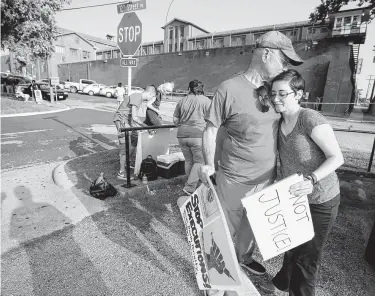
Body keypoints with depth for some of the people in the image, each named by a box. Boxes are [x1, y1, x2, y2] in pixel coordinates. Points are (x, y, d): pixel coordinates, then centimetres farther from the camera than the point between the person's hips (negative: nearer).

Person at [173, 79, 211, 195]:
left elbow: (175, 120, 13)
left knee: (188, 160, 17)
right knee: (200, 162, 6)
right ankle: (190, 187, 2)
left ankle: (191, 183, 31)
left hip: (182, 135, 5)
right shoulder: (206, 101, 0)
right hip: (198, 135, -4)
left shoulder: (182, 101, 11)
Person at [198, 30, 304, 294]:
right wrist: (209, 164, -18)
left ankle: (245, 258, 52)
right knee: (229, 228, 13)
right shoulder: (230, 89, -15)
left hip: (267, 179, 6)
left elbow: (278, 130, 14)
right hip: (235, 181, -6)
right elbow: (211, 130, -10)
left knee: (254, 225, 25)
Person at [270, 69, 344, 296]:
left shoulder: (311, 119, -22)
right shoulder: (280, 123, 0)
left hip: (320, 201, -6)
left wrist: (312, 179, -36)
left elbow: (337, 157, -21)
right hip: (293, 198, 6)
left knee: (307, 255, 11)